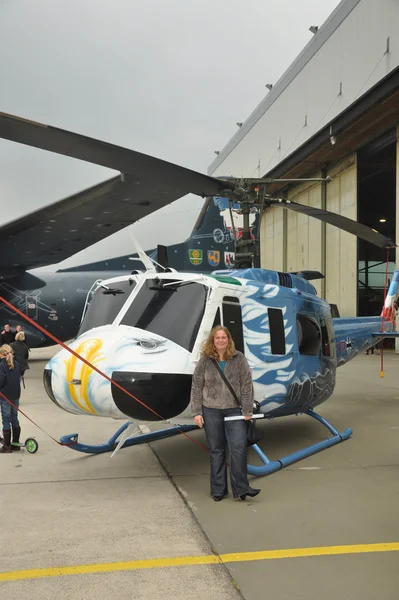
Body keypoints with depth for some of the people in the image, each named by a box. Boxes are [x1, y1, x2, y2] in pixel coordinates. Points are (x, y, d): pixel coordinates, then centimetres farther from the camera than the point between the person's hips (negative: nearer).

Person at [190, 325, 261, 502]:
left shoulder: (239, 358, -2)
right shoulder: (204, 360, 0)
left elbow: (247, 386, -2)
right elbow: (196, 387, 2)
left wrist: (247, 410, -6)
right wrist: (196, 412, -2)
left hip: (234, 410, -1)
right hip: (211, 410, 1)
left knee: (239, 447, -8)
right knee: (216, 450, 8)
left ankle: (241, 488, 2)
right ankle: (218, 490, 17)